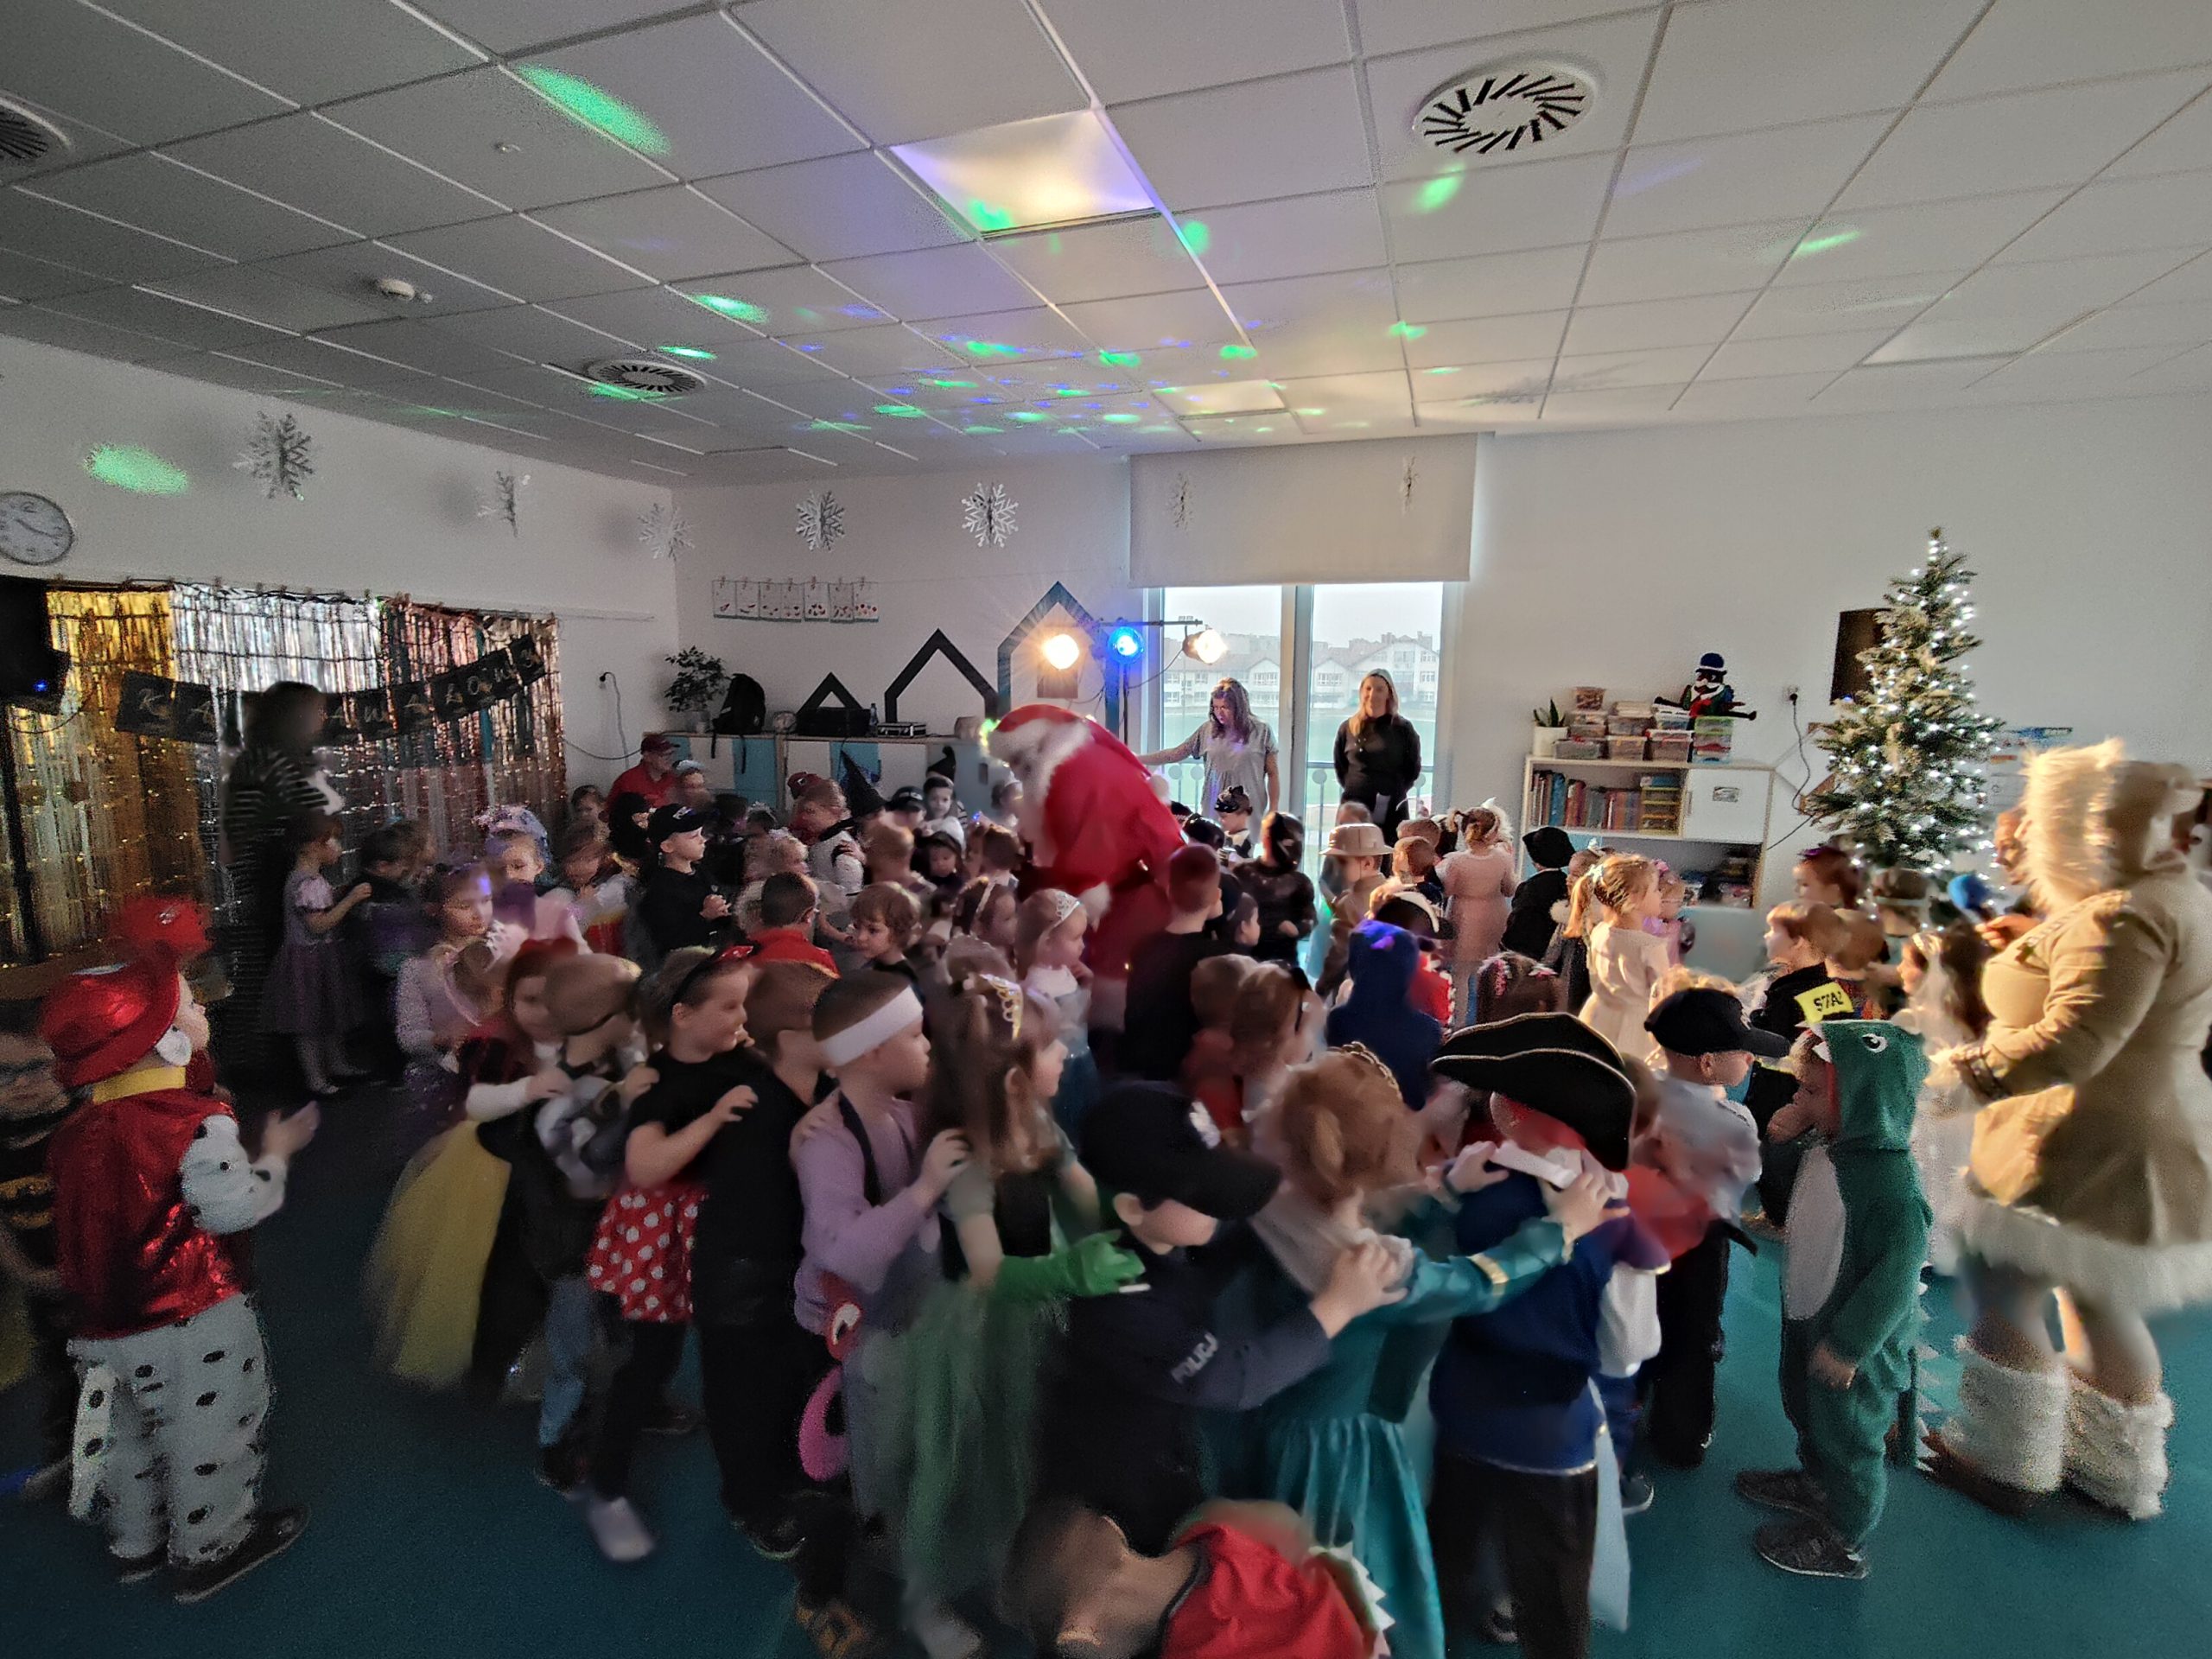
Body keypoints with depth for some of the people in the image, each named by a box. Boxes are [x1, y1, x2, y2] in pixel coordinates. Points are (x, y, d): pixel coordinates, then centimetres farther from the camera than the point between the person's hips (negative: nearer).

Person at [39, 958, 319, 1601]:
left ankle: (135, 1543, 45)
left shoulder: (75, 1130, -1)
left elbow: (84, 1220, 8)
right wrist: (277, 1152, -12)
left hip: (100, 1326, 8)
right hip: (193, 1320, -7)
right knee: (208, 1437, 12)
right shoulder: (196, 1120, -26)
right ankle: (209, 1551, 28)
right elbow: (232, 1207, -25)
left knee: (127, 1435, 26)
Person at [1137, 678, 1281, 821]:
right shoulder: (1207, 729, 3)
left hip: (1250, 813, -2)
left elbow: (1273, 774, 4)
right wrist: (1137, 759, 2)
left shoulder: (1261, 731, -1)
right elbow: (1175, 754, 8)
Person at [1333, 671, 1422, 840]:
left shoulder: (1403, 729, 2)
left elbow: (1413, 769, 7)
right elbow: (1340, 767, 15)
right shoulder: (1348, 728, 6)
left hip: (1392, 811, -1)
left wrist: (1395, 792, 0)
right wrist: (1352, 788, 6)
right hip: (1354, 808, 1)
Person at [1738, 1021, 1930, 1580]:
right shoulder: (1822, 1151, -8)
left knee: (1846, 1436, 15)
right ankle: (1813, 1482, 55)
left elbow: (1897, 1273, -28)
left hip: (1855, 1341, -8)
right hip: (1805, 1316, 8)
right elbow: (1787, 1208, 9)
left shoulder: (1892, 1181, -32)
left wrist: (1848, 1345, -22)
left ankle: (1843, 1541, 37)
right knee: (1805, 1409, 29)